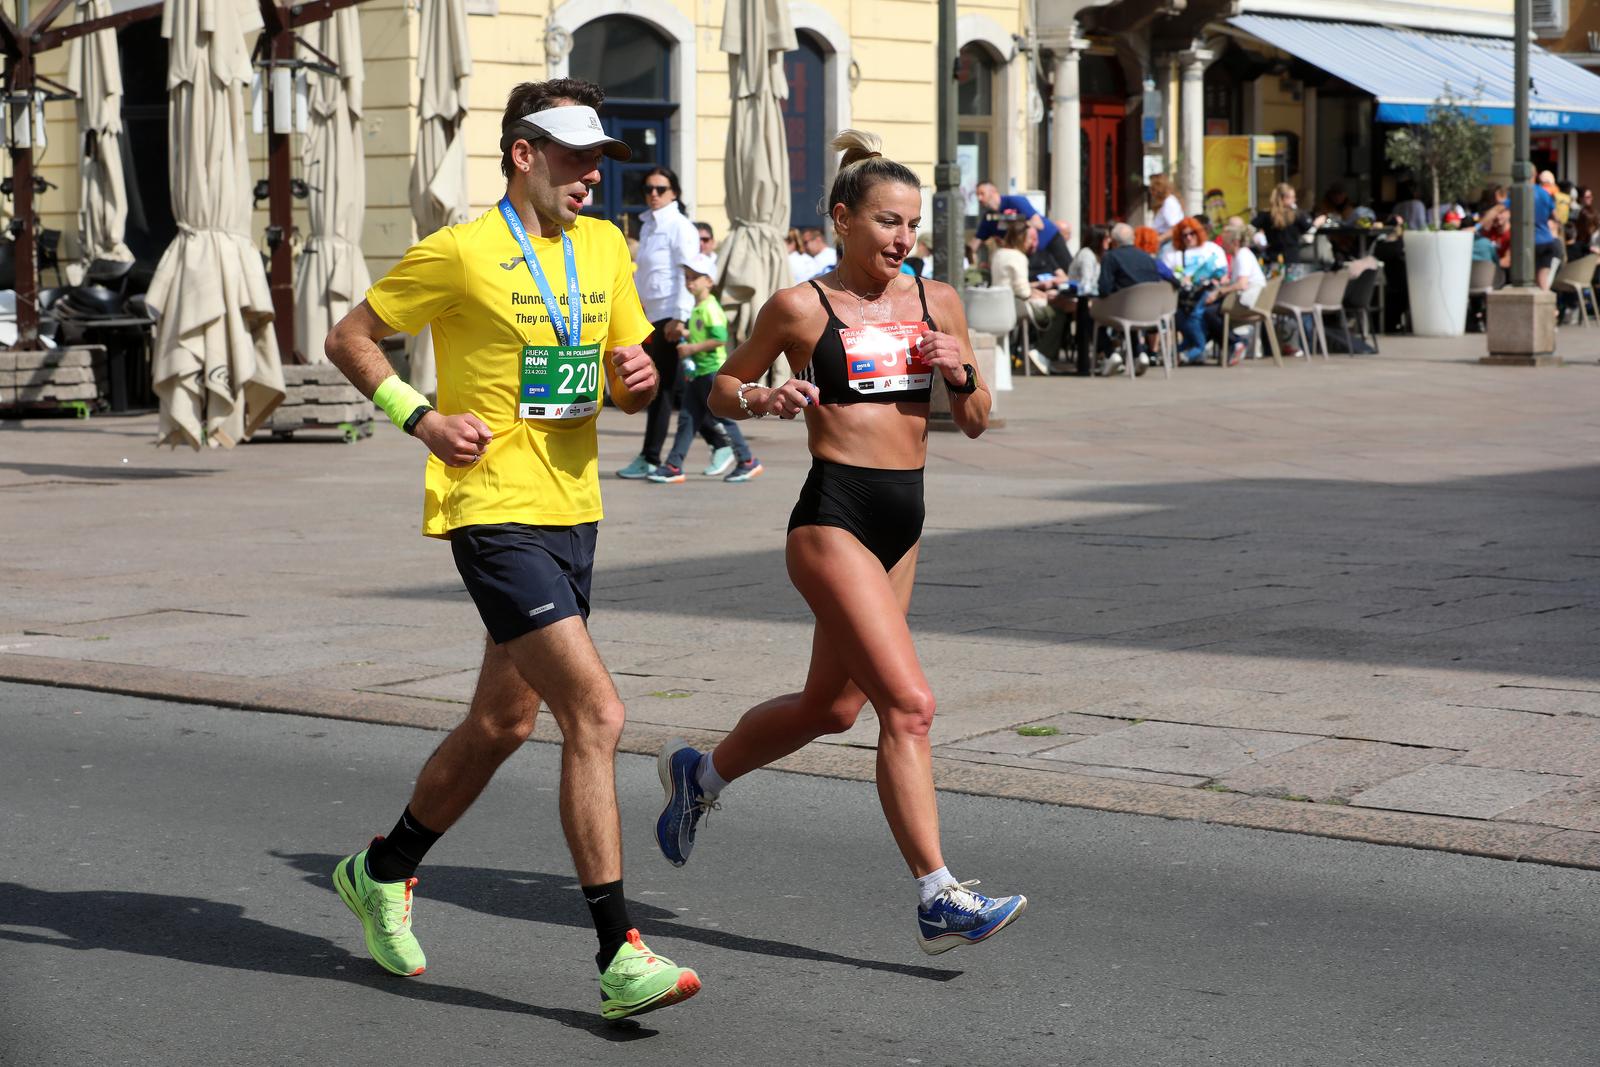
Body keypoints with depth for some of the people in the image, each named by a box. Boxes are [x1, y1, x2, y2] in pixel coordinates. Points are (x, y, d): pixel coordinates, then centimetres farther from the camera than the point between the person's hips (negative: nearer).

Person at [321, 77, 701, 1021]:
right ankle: (619, 957, -13)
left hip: (574, 513, 8)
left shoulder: (605, 248, 10)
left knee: (503, 723, 17)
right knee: (597, 713, -17)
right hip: (496, 511, -8)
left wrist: (639, 375, -5)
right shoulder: (461, 253, -9)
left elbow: (632, 386, 18)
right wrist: (420, 418, -11)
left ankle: (384, 872, 40)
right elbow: (349, 339, 1)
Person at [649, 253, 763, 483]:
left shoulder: (710, 308, -14)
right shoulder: (697, 309, 15)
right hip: (696, 372, 9)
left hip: (712, 371, -9)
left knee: (720, 418, -3)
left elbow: (720, 338, -23)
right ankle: (673, 466, 4)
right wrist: (686, 335, 13)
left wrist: (692, 348, -20)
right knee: (687, 418, 5)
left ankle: (748, 462, 8)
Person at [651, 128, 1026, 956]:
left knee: (831, 706, 19)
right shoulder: (801, 308, -5)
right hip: (834, 516, -7)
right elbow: (722, 389, 7)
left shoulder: (936, 302, 8)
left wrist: (961, 374, -6)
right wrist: (760, 400, -14)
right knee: (908, 703, -16)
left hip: (904, 517, 7)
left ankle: (698, 775, 43)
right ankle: (938, 899, -12)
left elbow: (974, 424, 14)